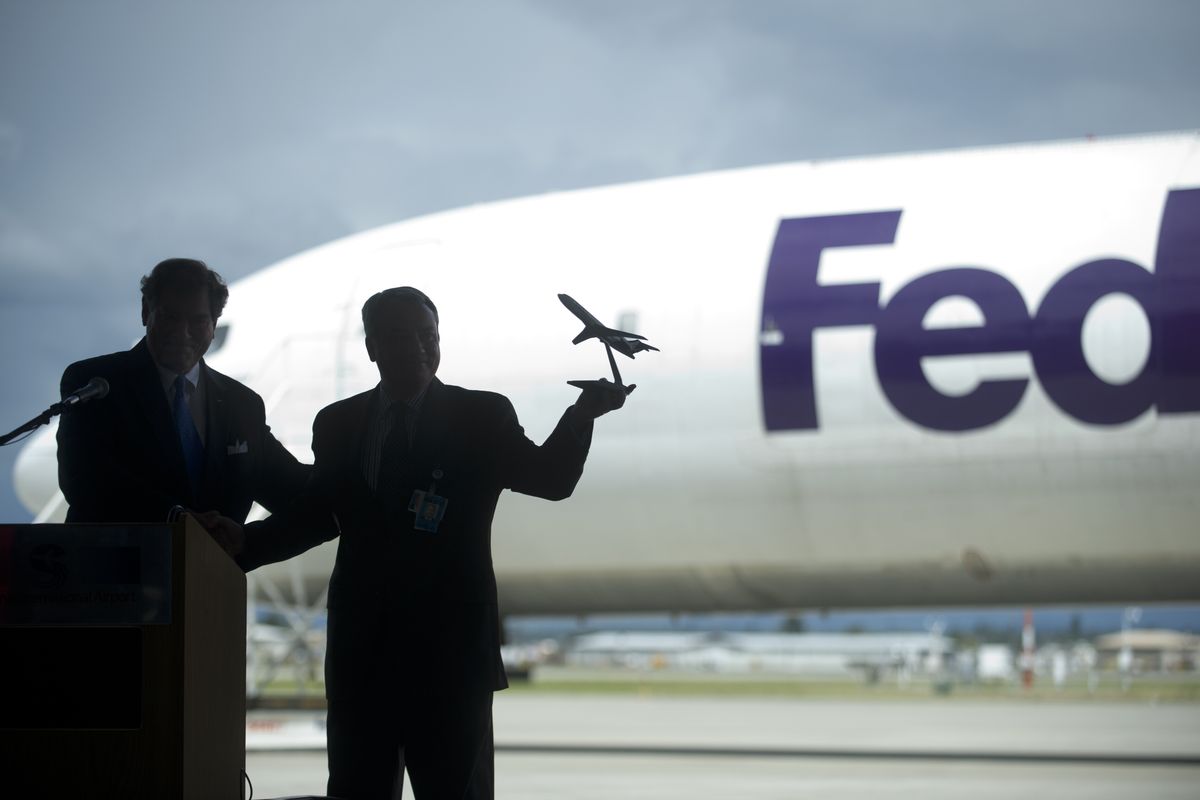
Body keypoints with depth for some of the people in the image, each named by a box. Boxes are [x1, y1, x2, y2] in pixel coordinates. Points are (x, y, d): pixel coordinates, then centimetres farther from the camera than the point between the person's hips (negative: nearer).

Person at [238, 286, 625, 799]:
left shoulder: (482, 418, 1)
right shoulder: (337, 424, 9)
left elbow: (550, 478, -10)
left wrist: (582, 416, -28)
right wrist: (235, 548, 1)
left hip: (450, 649, -3)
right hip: (361, 652, 3)